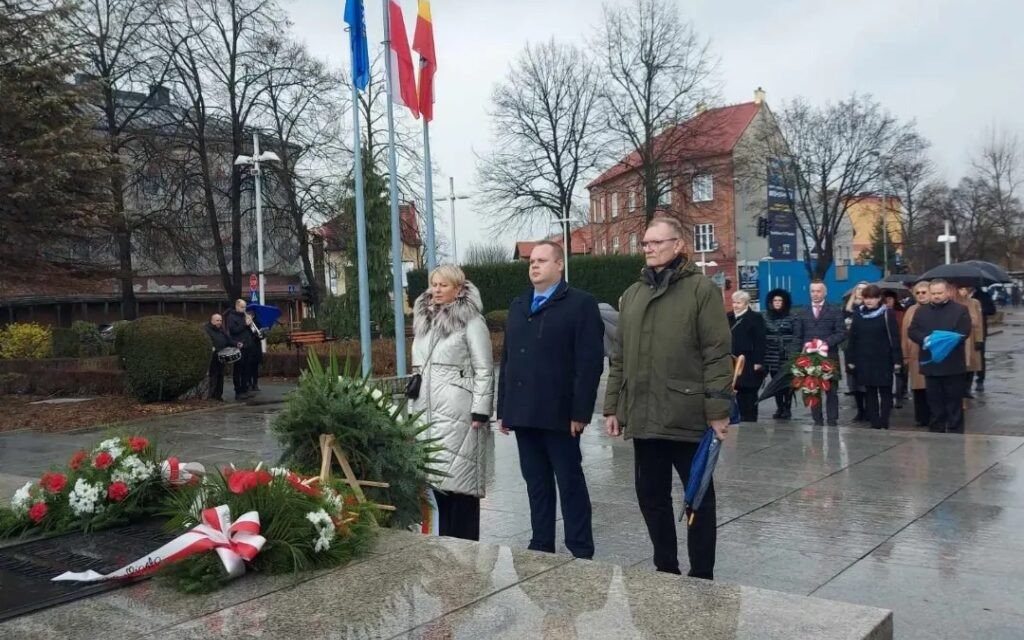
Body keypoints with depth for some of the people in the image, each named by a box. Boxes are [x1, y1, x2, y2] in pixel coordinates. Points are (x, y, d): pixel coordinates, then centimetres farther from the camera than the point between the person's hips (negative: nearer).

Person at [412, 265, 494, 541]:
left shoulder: (471, 321, -5)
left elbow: (484, 370, -8)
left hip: (458, 413, -6)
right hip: (429, 412, 6)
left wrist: (480, 412, -13)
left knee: (459, 478, -4)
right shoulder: (424, 319, 15)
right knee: (437, 477, 6)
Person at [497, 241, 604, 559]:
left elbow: (590, 362, -10)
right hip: (523, 413, 6)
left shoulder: (581, 303, -3)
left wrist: (580, 412, -17)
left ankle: (581, 552, 11)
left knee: (570, 483, 2)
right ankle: (541, 546, 22)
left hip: (558, 413, -6)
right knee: (536, 483, 12)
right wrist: (503, 409, 12)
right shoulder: (518, 306, 18)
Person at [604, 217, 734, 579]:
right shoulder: (632, 294, 14)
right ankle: (665, 568, 29)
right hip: (643, 417, 6)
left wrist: (718, 410, -14)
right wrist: (613, 407, 10)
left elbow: (717, 354, -10)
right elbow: (620, 358, 15)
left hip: (688, 416, -6)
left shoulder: (701, 289, -4)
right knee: (650, 495, 13)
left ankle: (702, 576, 19)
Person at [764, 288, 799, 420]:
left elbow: (796, 337, -1)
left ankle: (787, 409, 6)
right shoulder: (765, 318, 7)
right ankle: (779, 408, 13)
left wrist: (795, 354, -9)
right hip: (772, 357, 2)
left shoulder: (791, 318, 2)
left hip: (787, 357, -2)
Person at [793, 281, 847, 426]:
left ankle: (832, 420, 8)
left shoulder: (835, 312, 5)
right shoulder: (802, 314, 13)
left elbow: (842, 333, -2)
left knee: (831, 390, 2)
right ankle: (817, 420, 9)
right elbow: (797, 337, 11)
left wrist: (826, 342, -15)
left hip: (829, 357, -2)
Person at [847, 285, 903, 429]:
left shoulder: (887, 314, -5)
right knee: (869, 393, 6)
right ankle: (874, 424, 11)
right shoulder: (857, 314, 6)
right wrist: (850, 359, 4)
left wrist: (897, 360, -11)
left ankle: (884, 424, 7)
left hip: (883, 361, -3)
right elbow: (852, 339, 7)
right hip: (864, 361, 3)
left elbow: (894, 338, -7)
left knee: (885, 392, 4)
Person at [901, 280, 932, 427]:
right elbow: (905, 335, 8)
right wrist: (905, 356, 5)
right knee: (918, 388, 4)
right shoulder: (911, 311, 10)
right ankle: (921, 418, 12)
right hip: (916, 356, 3)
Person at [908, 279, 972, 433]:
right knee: (934, 400, 10)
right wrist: (925, 339, -18)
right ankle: (936, 431, 19)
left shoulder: (960, 309, 0)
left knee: (954, 400, 4)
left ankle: (956, 432, 11)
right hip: (930, 363, 3)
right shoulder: (921, 311, 10)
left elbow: (963, 332, -10)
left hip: (953, 364, -3)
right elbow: (912, 331, 2)